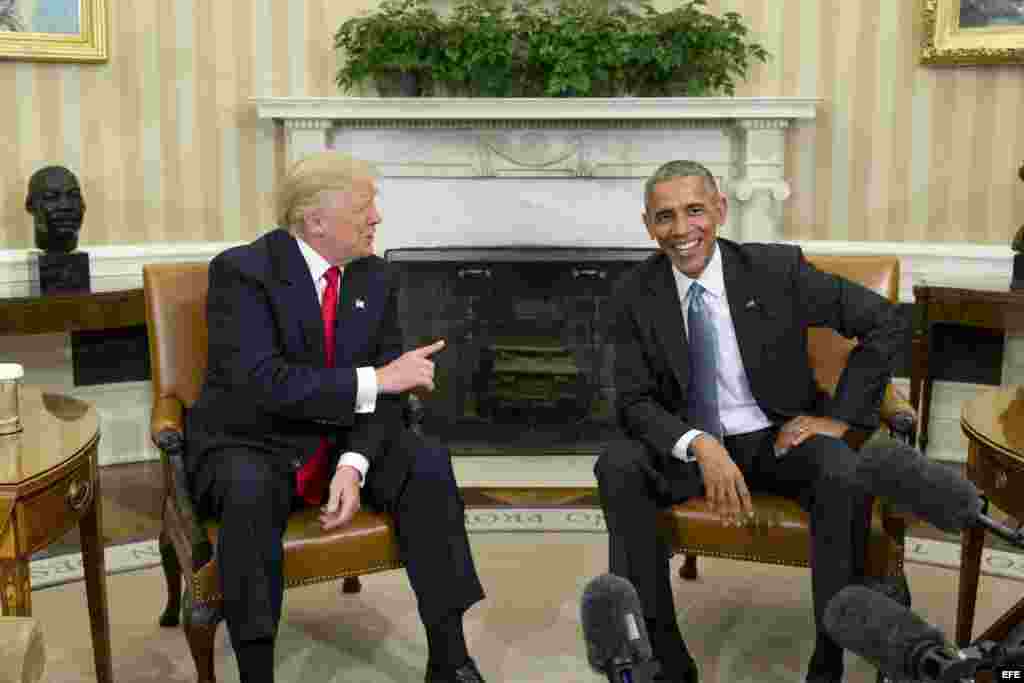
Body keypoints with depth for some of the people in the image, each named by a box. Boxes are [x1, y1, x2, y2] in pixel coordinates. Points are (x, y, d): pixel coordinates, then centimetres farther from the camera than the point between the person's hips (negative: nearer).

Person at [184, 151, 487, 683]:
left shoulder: (377, 279, 2)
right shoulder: (241, 271, -15)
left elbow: (385, 393, -3)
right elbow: (261, 381, -28)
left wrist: (353, 465, -21)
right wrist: (375, 379, -29)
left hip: (343, 440, 5)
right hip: (250, 443, -4)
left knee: (428, 464, -20)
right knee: (250, 490, -37)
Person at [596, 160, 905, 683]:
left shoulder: (776, 268, -11)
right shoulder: (634, 295, -7)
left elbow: (882, 322, -5)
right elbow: (633, 403, -8)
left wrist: (838, 417, -9)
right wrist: (700, 445, -27)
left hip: (779, 438, -1)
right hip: (690, 445, 1)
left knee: (845, 477, -32)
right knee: (617, 465, -27)